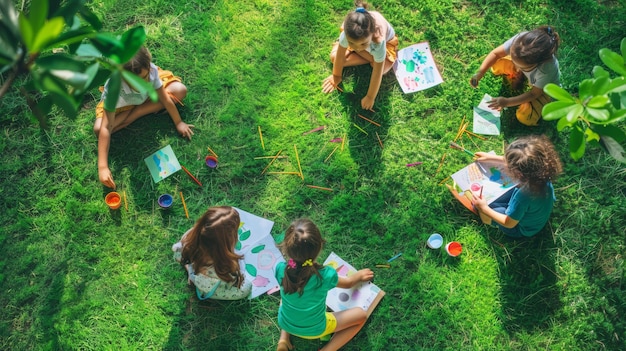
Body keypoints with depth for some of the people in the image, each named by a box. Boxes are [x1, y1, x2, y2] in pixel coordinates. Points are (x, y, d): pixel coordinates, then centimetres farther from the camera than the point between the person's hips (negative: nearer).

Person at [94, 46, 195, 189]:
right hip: (119, 104, -3)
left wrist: (178, 122, -11)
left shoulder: (151, 71, -37)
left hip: (147, 96, 3)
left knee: (180, 91, -18)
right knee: (98, 129, -30)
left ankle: (131, 116, -15)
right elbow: (106, 128, -44)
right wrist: (102, 167, -48)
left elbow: (165, 98, -19)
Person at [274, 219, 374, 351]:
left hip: (285, 323, 3)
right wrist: (359, 275, 18)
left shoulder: (281, 269, -25)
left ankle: (284, 339, 16)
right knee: (361, 315, 9)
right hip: (314, 330, -3)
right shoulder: (326, 275, -30)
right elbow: (348, 283, -5)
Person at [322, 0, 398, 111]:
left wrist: (370, 97, -30)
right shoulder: (349, 32, -42)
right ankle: (372, 58, -1)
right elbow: (340, 54, -23)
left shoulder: (379, 41, -48)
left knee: (383, 68, -28)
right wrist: (336, 76, -11)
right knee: (334, 56, -13)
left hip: (386, 41, -3)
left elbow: (377, 73, -38)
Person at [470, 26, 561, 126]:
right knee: (496, 64, -18)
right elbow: (496, 53, -23)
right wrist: (480, 73, -35)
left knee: (525, 118, -20)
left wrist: (507, 102, -29)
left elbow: (534, 93, -26)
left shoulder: (546, 70, -45)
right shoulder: (520, 40, -40)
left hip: (545, 86, -3)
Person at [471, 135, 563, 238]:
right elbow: (513, 162, -4)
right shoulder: (540, 173, -28)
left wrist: (484, 209, -21)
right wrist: (491, 157, 0)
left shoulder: (523, 196, -45)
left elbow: (509, 224, -25)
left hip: (521, 229, -6)